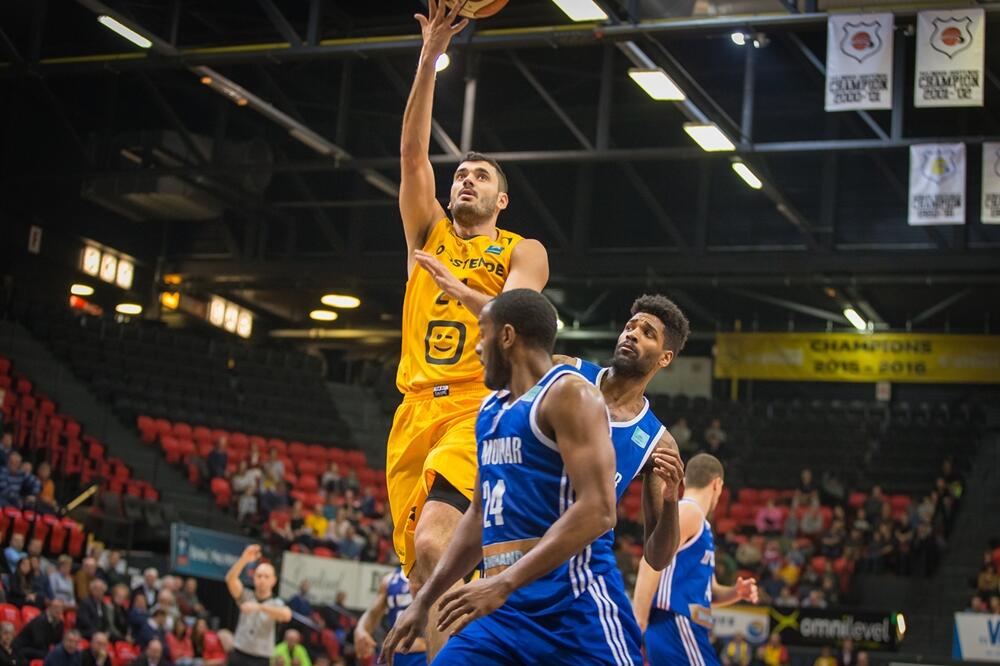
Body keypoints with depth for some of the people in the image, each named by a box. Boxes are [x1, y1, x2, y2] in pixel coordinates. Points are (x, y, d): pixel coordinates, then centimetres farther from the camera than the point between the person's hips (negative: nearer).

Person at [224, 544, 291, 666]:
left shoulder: (276, 604, -2)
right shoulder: (246, 597, 6)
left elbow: (286, 615, -27)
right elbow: (230, 579, -13)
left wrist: (259, 607, -37)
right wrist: (244, 559, -30)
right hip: (238, 656, 2)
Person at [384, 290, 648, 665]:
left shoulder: (568, 394, -9)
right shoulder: (490, 409, 18)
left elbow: (597, 511, -19)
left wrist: (503, 583, -24)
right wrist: (424, 600, 23)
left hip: (573, 607, -8)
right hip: (504, 609, 8)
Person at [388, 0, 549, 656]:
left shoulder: (524, 252, 10)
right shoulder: (429, 234, 19)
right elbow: (412, 152, 6)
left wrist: (460, 290, -27)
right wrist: (430, 58, -2)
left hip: (478, 406, -4)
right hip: (416, 407, 4)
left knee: (434, 541, -27)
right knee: (422, 571, 2)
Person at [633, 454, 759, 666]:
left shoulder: (698, 522, 24)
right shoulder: (688, 511, -6)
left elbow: (707, 591, 30)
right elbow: (651, 565, -19)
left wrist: (736, 592, 9)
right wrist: (638, 626, -25)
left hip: (681, 627, 10)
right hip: (676, 626, -10)